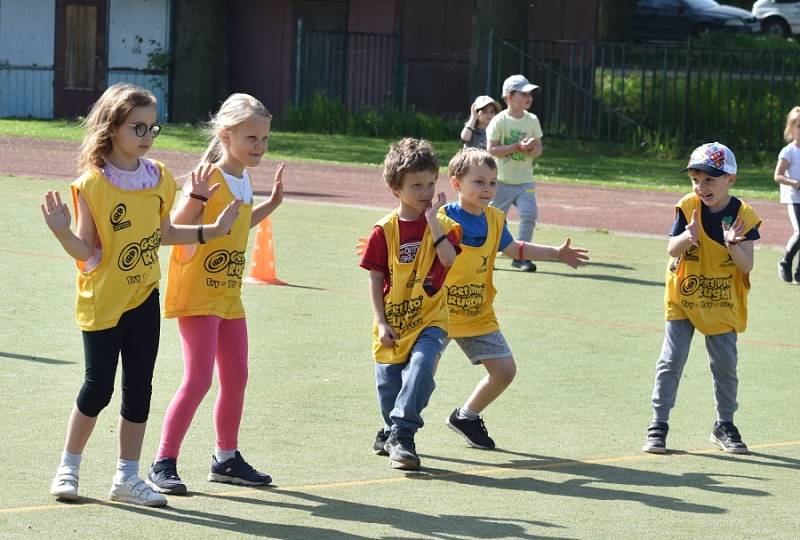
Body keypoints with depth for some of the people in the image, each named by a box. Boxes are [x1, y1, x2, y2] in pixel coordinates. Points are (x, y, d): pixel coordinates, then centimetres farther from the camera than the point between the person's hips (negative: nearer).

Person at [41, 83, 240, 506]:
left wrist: (212, 231, 11)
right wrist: (62, 232, -34)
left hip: (144, 296, 5)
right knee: (98, 388, 0)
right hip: (103, 301, -5)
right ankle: (68, 467, 19)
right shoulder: (92, 183, -14)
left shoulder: (158, 177, 3)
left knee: (139, 387, 6)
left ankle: (127, 477, 15)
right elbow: (87, 252, -16)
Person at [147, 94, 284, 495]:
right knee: (198, 380, -11)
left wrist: (271, 203, 20)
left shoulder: (243, 180, 10)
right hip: (196, 294, -9)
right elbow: (175, 228, -25)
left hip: (228, 294, 9)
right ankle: (163, 464, -4)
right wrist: (197, 195, -38)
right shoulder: (208, 177, -17)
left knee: (236, 377, 14)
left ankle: (227, 458, 28)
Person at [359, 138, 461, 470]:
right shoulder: (385, 230, -2)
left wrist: (433, 220, -21)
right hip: (392, 324, 1)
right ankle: (392, 431, 37)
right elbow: (375, 279, 1)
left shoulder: (442, 225, -1)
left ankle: (400, 434, -22)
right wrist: (381, 322, -5)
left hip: (429, 320, -1)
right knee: (388, 384, 8)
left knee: (421, 366, -26)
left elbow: (450, 260, -19)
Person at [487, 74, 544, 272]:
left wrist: (533, 150, -15)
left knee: (529, 215, -10)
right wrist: (518, 147, -21)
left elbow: (538, 148, 10)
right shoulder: (499, 121, -8)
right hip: (503, 180, -3)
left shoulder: (532, 120, 5)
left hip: (525, 181, 3)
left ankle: (521, 256, 2)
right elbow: (492, 149, -12)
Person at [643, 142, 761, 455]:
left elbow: (747, 266, -14)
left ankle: (724, 426, 23)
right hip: (683, 299, 0)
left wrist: (734, 244, -34)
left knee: (725, 365, 8)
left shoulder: (743, 215, -11)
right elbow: (672, 250, -15)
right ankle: (659, 424, 4)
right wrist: (688, 237, -35)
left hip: (722, 304, 0)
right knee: (671, 361, -3)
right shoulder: (687, 207, -10)